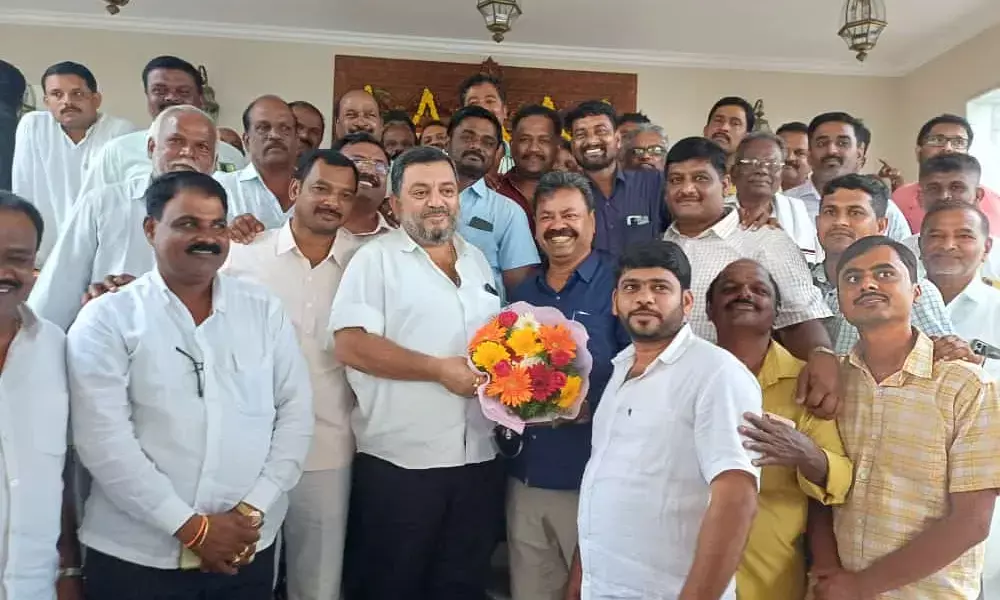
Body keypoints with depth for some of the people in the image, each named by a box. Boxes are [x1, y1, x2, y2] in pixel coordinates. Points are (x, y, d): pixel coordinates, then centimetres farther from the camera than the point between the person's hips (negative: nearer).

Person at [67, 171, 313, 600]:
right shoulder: (107, 319, -4)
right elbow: (103, 440, -11)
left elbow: (295, 412, 1)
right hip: (136, 556, -2)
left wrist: (253, 510, -9)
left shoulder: (265, 310, 4)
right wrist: (191, 527, -14)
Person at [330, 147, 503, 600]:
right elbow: (349, 344, -16)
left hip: (480, 460, 6)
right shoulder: (376, 258, -5)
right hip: (399, 463, -5)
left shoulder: (477, 260, 14)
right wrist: (440, 369, -18)